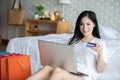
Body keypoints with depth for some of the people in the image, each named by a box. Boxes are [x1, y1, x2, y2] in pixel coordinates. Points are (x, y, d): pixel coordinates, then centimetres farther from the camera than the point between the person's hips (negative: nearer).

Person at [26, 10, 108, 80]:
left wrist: (100, 54, -16)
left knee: (57, 71, -35)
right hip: (69, 73, 5)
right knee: (47, 68, -30)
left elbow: (101, 70, 1)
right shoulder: (73, 40, 21)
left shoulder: (99, 43, 6)